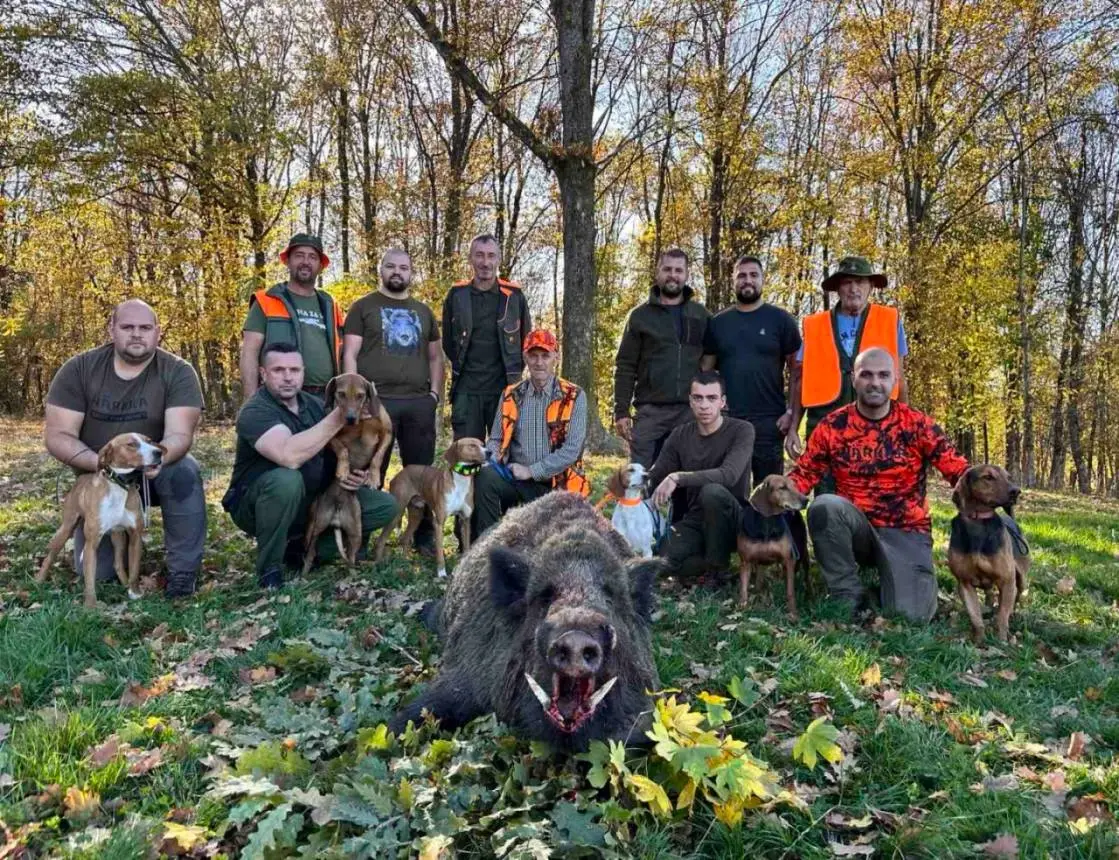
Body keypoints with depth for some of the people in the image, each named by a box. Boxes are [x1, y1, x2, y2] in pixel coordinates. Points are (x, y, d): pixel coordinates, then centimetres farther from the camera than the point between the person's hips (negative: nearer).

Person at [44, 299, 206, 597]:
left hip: (156, 472, -1)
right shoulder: (78, 369, -11)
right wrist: (101, 463, -33)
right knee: (94, 574, -4)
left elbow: (180, 435, -25)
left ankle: (183, 571, -21)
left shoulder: (177, 372, -15)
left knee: (183, 471, -37)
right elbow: (57, 436, -14)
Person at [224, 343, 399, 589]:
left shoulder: (315, 405, 2)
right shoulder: (254, 412, -20)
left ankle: (301, 547, 1)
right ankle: (269, 568, -18)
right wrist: (338, 418, -33)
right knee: (286, 479, -41)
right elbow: (290, 456, -38)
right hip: (258, 504, -6)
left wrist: (352, 474, -15)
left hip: (315, 501, 6)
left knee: (386, 506, -6)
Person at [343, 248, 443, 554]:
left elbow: (435, 356, 21)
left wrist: (435, 393, 7)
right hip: (376, 401, -3)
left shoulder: (423, 311, 19)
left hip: (419, 403, 4)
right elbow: (350, 354, 0)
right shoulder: (363, 307, 7)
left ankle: (425, 536, 16)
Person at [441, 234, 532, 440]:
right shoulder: (457, 294, 3)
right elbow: (448, 341, 13)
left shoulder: (514, 295, 2)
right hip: (466, 390, 1)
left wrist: (514, 372, 10)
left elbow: (526, 339, 11)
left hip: (504, 388, 0)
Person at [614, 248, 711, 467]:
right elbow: (625, 367, 2)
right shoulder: (641, 315, 6)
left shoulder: (701, 315, 10)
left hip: (692, 411, 1)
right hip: (650, 411, -1)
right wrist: (621, 411, -5)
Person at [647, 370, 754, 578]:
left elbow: (729, 475, -29)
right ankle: (713, 562, 3)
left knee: (712, 491, -36)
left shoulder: (741, 431, -12)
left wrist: (678, 478, -36)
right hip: (694, 522, 3)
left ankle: (717, 567, -14)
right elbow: (654, 479, 7)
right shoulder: (680, 435, 3)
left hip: (733, 522, -3)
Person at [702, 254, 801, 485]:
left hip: (769, 421, -2)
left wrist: (792, 413, -8)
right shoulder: (718, 322, 9)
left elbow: (796, 371, 2)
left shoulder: (780, 319, 3)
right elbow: (706, 371, 12)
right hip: (725, 421, 2)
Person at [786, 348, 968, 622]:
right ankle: (850, 597, -14)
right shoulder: (832, 426, -2)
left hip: (906, 531, -1)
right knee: (824, 505, -34)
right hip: (856, 528, 1)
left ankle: (894, 574, 17)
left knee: (911, 614, -22)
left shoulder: (917, 424, -4)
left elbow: (958, 469, -7)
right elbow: (804, 474, 0)